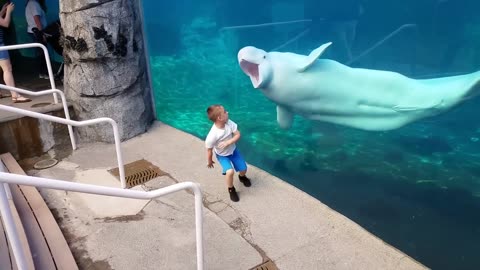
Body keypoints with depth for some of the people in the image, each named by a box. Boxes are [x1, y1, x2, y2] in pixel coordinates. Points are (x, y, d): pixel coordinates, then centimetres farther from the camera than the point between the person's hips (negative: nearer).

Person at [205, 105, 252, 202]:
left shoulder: (229, 123, -26)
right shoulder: (212, 135, -37)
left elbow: (238, 134, -18)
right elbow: (209, 149, -21)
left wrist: (228, 142, -33)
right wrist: (209, 161, -5)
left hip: (233, 150, 5)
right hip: (222, 155, -4)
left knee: (243, 169, 10)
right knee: (230, 171, -25)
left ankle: (242, 177, 50)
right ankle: (231, 189, 5)